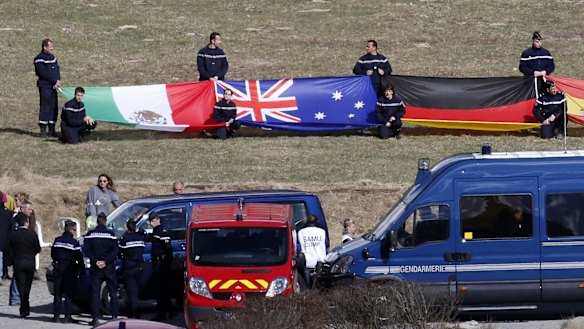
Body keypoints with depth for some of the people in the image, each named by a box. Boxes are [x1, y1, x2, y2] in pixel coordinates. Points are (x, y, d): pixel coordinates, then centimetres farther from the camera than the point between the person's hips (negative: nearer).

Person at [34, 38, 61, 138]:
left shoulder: (52, 57, 15)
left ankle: (52, 130, 15)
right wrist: (54, 81, -13)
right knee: (45, 107, -9)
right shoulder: (39, 59, -10)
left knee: (54, 107, 8)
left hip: (53, 86, 8)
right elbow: (43, 73, -17)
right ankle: (43, 131, -5)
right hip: (44, 86, -8)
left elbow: (57, 69, 12)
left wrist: (58, 81, -6)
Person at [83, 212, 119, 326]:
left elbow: (86, 250, -6)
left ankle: (95, 318, -5)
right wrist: (106, 261, -11)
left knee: (95, 292, 2)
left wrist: (95, 261, -8)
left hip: (95, 268, 1)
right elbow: (115, 250, -11)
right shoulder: (110, 234, -4)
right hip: (109, 268, -1)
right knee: (113, 292, 8)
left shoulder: (90, 234, 0)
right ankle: (114, 316, 4)